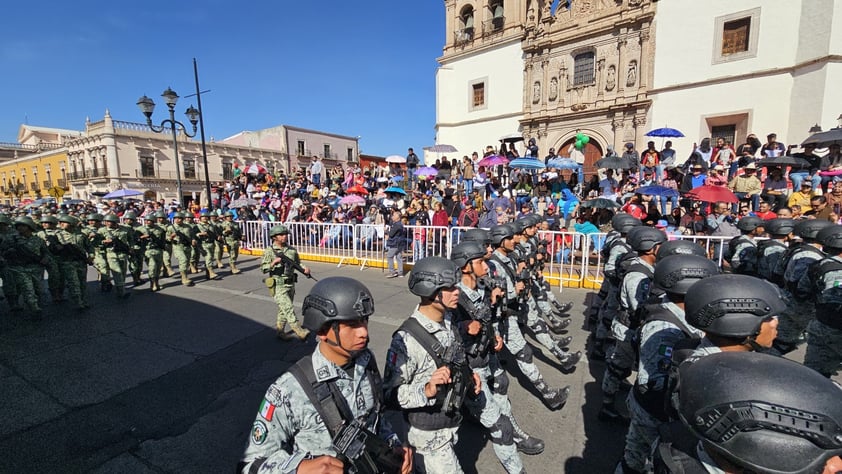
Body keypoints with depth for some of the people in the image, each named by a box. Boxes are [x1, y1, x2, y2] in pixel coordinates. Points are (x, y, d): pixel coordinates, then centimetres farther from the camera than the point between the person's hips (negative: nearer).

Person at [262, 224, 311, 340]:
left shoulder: (292, 250, 6)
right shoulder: (270, 251, -7)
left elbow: (298, 263, 18)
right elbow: (263, 268, -8)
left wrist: (304, 269, -2)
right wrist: (273, 263, -26)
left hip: (290, 284, 5)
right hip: (278, 286, -5)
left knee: (284, 310, 15)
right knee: (288, 308, -13)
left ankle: (280, 331, 29)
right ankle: (299, 332, -12)